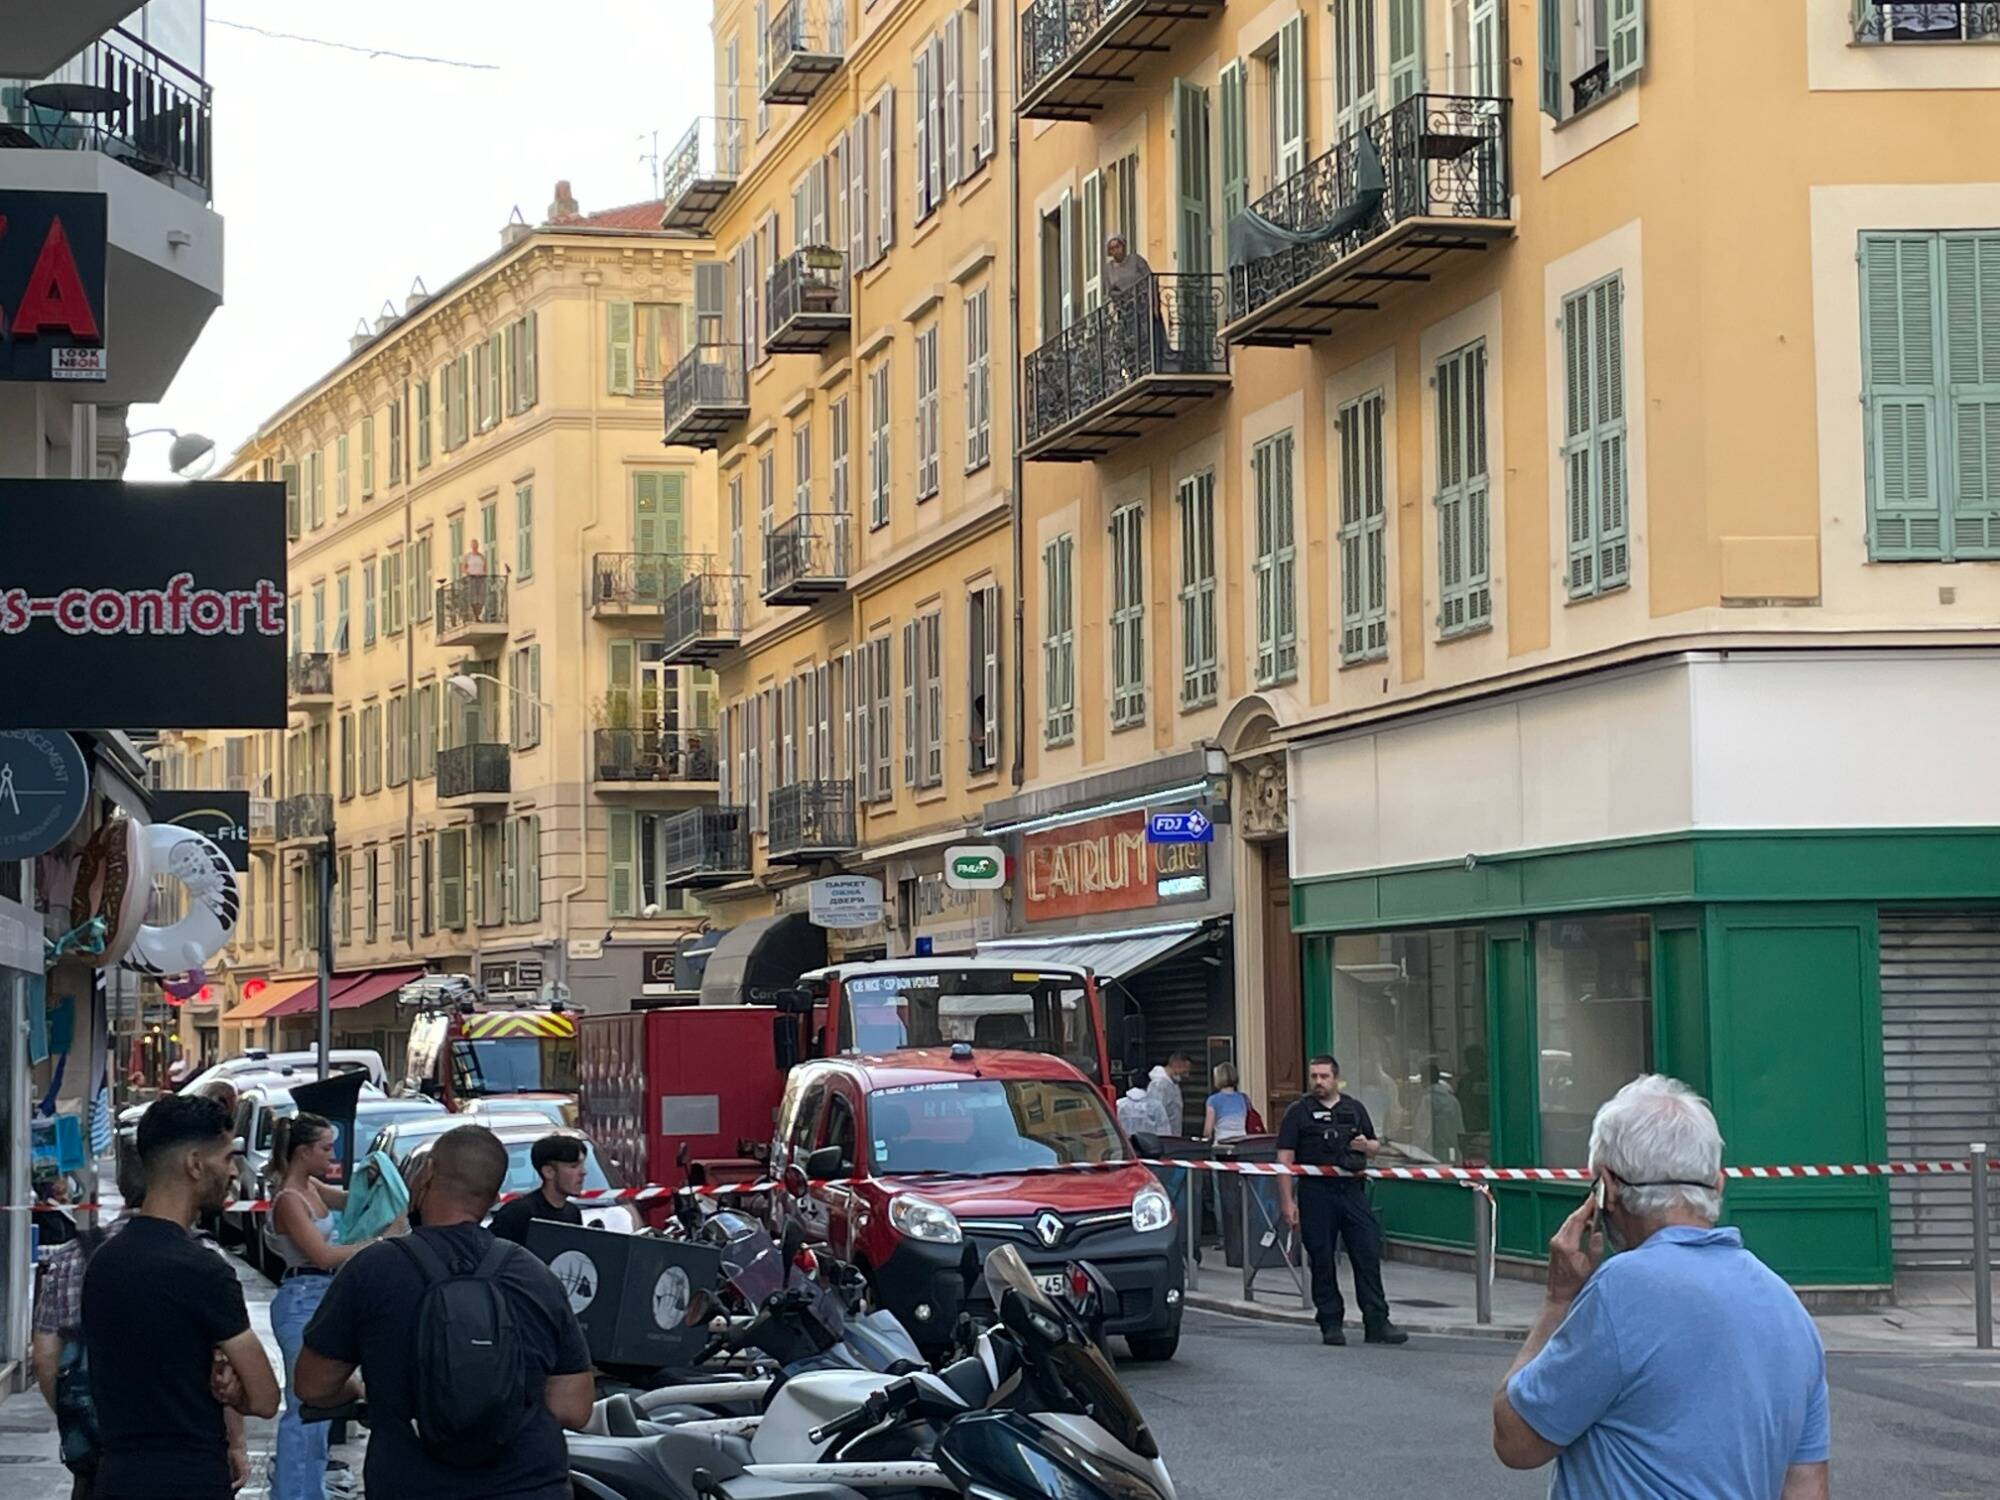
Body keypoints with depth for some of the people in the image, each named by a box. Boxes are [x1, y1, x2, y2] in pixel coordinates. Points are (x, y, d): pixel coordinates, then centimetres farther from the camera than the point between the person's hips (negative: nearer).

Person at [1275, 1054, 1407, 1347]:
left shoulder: (1355, 1109, 14)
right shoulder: (1298, 1112, 3)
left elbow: (1375, 1146, 23)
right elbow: (1285, 1159, -2)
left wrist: (1366, 1145, -3)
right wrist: (1287, 1201, -10)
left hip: (1352, 1189, 3)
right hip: (1316, 1193, -3)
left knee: (1368, 1255, -2)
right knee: (1321, 1262, 1)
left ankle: (1377, 1323, 1)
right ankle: (1331, 1325, 10)